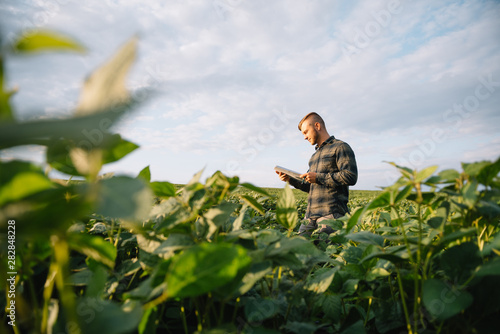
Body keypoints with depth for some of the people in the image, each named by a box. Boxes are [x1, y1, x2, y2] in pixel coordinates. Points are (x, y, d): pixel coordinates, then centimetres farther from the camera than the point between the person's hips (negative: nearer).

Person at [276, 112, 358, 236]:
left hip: (331, 213, -7)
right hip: (311, 214, 7)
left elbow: (351, 177, -13)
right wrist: (290, 179, 11)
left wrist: (318, 177, -12)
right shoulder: (315, 156, 25)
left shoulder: (340, 147, 1)